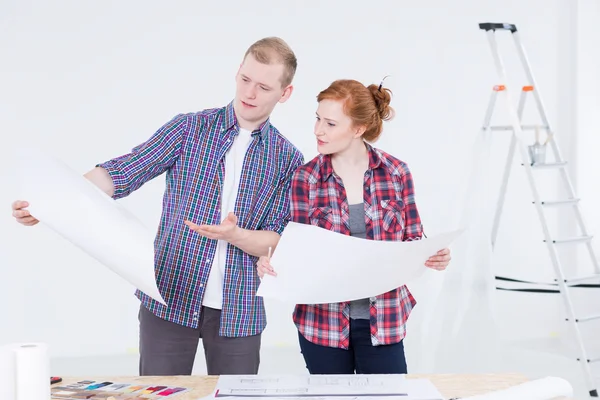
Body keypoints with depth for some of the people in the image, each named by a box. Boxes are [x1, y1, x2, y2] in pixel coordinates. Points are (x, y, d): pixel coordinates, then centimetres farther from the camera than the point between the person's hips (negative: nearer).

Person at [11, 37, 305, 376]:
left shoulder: (288, 159, 2)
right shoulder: (188, 129, 1)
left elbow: (277, 241, -2)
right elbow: (121, 173, -6)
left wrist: (235, 235, -23)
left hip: (237, 311, 1)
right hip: (169, 300, 0)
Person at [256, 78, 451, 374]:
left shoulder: (396, 172, -2)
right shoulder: (305, 178, -4)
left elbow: (412, 241, 5)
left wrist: (433, 256, -15)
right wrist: (271, 263, -23)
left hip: (383, 320, 0)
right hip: (323, 322, 0)